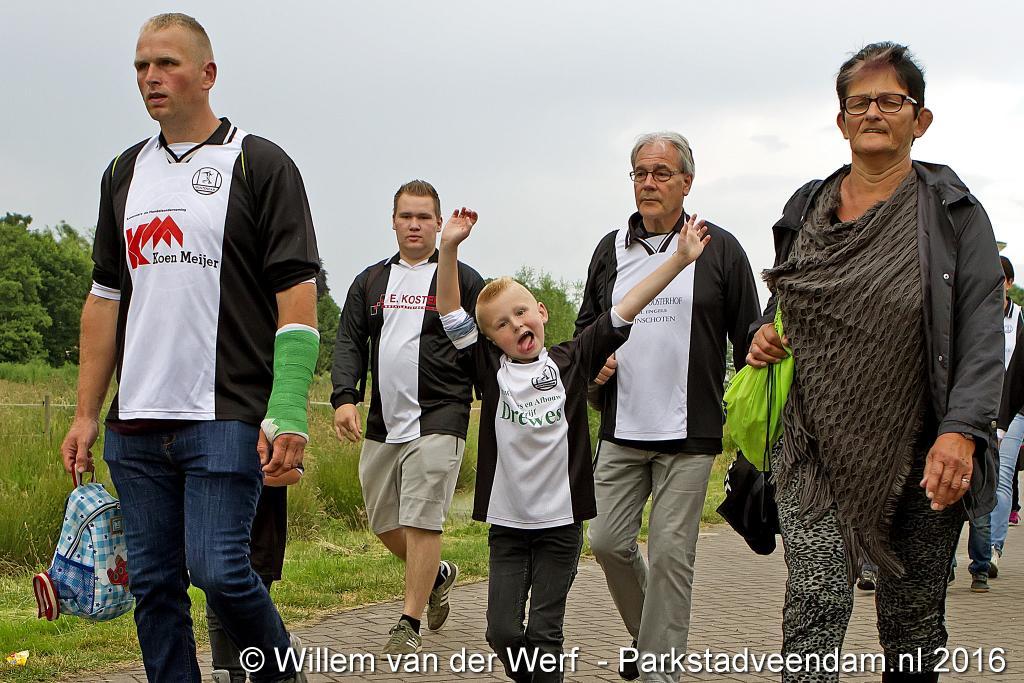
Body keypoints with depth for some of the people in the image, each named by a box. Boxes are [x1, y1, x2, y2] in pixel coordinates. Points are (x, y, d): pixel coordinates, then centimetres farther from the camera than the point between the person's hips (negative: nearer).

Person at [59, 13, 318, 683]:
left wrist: (288, 415, -16)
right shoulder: (125, 172, 16)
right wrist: (87, 414, 13)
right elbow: (105, 297, 19)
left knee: (218, 568, -10)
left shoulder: (260, 164, 0)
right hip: (137, 425, 6)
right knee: (154, 581, 7)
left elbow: (297, 294, -6)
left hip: (227, 419, -5)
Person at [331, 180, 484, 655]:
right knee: (383, 521, 12)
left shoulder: (462, 280, 3)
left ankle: (409, 624, 0)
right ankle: (438, 575, 38)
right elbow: (349, 343, 7)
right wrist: (344, 398, -9)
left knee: (421, 521, -9)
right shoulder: (370, 282, 13)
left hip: (437, 420, -5)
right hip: (382, 422, 5)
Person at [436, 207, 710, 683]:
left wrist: (679, 258, -9)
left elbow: (624, 309, -5)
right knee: (502, 631, 1)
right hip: (507, 523, 1)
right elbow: (450, 313, -9)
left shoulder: (571, 361, -1)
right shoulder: (491, 369, -1)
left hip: (561, 522, -1)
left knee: (544, 632, 4)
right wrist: (449, 249, -21)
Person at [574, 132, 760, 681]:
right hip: (620, 431, 4)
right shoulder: (611, 250, 11)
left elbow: (749, 338, 3)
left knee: (670, 555, -4)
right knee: (607, 541, 4)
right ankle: (646, 633, 28)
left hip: (689, 435, -4)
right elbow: (586, 323, 22)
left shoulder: (719, 250, 0)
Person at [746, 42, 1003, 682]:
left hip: (922, 455, -1)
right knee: (816, 602, -12)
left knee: (913, 619, 8)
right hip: (818, 444, 2)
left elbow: (982, 335, -8)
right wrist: (764, 336, 3)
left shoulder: (955, 213, 1)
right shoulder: (806, 210, 11)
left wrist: (961, 432, -22)